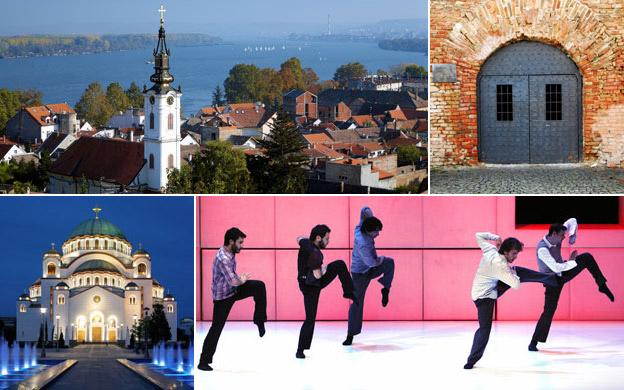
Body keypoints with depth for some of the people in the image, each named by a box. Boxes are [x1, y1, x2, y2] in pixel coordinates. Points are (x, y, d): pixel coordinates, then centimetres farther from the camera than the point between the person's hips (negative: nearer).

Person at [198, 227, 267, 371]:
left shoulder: (230, 253, -1)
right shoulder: (223, 258, -30)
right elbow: (233, 281, -31)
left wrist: (240, 278, 1)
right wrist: (243, 280, -11)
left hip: (233, 289, 8)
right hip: (222, 295, -8)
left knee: (259, 286, -5)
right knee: (216, 328, -3)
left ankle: (259, 321, 6)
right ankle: (204, 361, 7)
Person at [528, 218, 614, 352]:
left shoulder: (556, 238, -12)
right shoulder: (542, 249, -33)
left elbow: (572, 221, -1)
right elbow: (556, 267, -38)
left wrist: (573, 235, -19)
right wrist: (573, 262, -26)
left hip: (563, 273, 7)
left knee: (587, 258, -6)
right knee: (549, 310, -12)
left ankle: (602, 285, 6)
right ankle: (533, 342, -3)